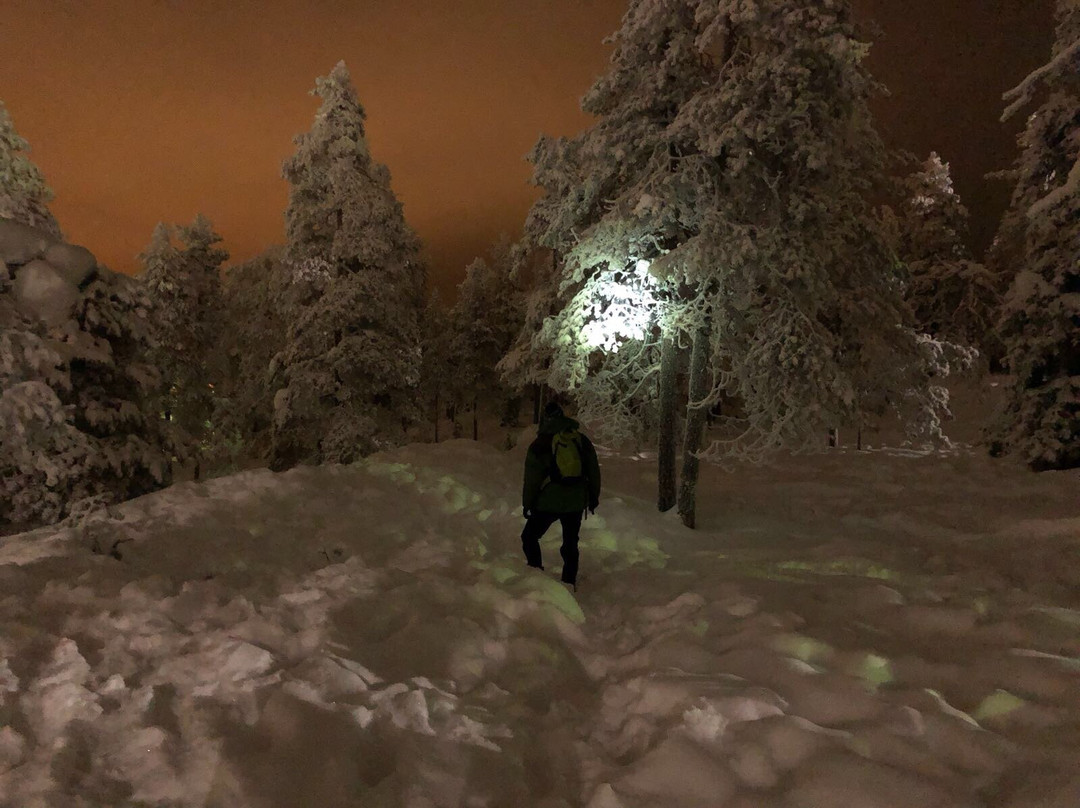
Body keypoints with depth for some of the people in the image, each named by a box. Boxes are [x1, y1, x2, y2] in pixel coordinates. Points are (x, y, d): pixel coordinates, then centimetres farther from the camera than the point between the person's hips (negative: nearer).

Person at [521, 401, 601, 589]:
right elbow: (594, 471, 11)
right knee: (571, 542, 15)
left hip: (548, 502, -4)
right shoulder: (582, 440, 5)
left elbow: (532, 478, -5)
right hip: (577, 501, 4)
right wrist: (594, 496, 21)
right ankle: (570, 582, 17)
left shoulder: (540, 443, -6)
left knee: (530, 537, 11)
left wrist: (527, 504, 4)